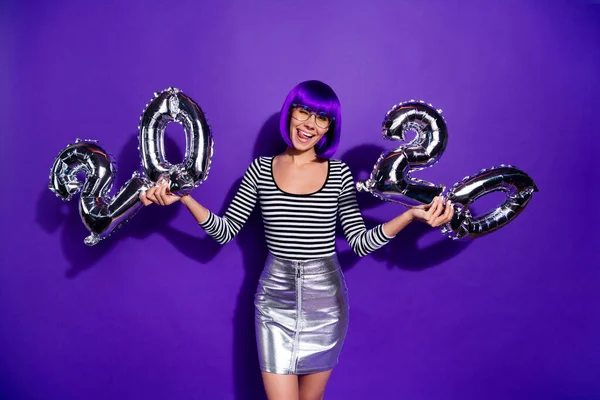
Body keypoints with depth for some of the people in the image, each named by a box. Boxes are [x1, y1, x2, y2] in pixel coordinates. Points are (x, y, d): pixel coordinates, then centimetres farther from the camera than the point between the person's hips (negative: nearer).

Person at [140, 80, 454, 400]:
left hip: (325, 299, 1)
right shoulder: (261, 169, -2)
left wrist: (410, 215, -20)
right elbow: (225, 232, -3)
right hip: (275, 300, 0)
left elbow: (360, 242, -7)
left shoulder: (339, 173, -2)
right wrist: (184, 197, -16)